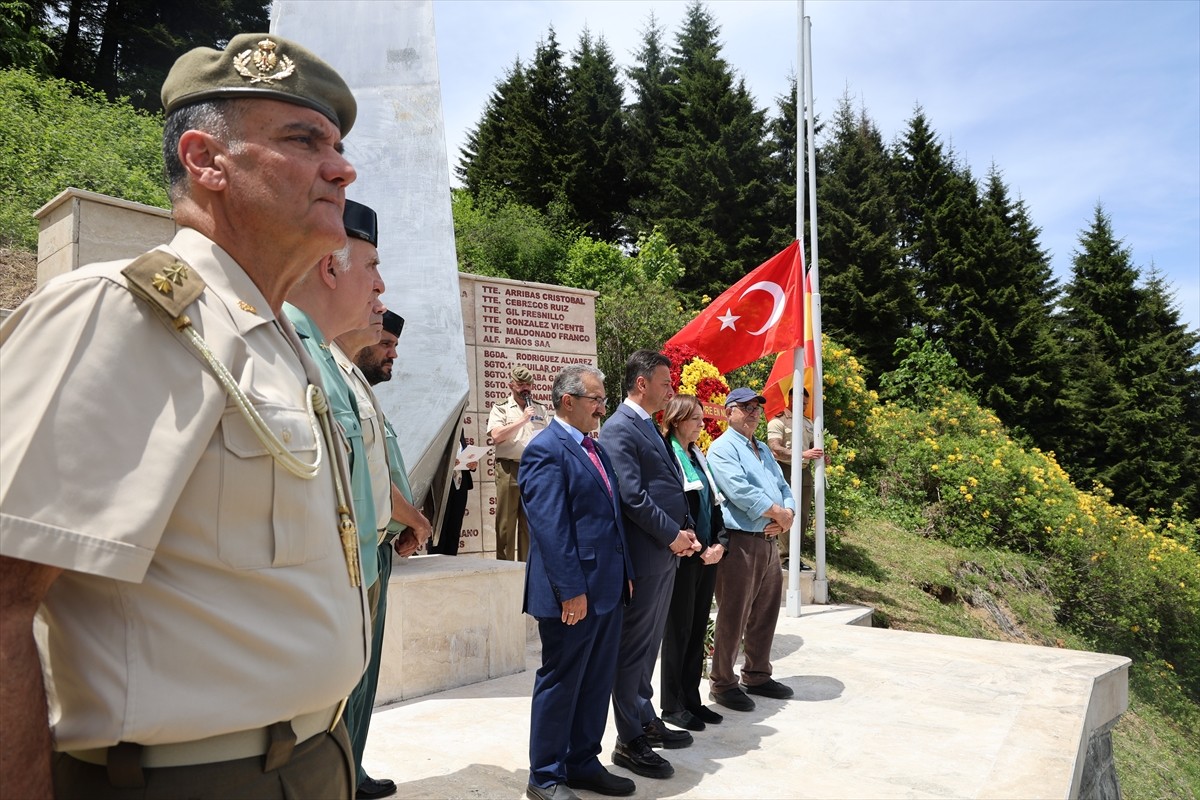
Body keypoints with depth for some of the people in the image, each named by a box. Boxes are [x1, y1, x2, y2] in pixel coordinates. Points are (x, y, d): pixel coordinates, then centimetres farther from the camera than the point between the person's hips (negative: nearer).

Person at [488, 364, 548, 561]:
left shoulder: (538, 410, 17)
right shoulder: (501, 408, 4)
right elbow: (496, 435, -11)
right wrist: (522, 420, -12)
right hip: (509, 469, -4)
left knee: (529, 522, 9)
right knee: (506, 522, -1)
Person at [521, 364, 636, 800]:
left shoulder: (595, 448, 14)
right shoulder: (546, 450, -14)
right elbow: (550, 527, -20)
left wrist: (626, 572, 15)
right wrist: (571, 590, -21)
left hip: (607, 588, 9)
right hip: (573, 594, -9)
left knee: (597, 682, 17)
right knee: (560, 684, 5)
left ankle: (583, 763, 32)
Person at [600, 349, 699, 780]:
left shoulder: (649, 427, 16)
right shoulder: (619, 429, -14)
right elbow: (632, 496, -20)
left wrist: (684, 530, 5)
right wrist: (673, 535, -13)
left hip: (666, 554, 9)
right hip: (643, 556, -9)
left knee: (648, 645, 19)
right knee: (634, 648, 2)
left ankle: (646, 720, 33)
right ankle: (629, 742, 13)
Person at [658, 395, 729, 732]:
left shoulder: (699, 457, 14)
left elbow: (715, 504, 15)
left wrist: (720, 543, 1)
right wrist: (696, 548, -16)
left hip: (707, 557, 8)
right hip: (683, 557, -8)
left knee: (698, 630, 13)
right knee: (678, 631, 3)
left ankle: (691, 699, 25)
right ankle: (672, 705, 15)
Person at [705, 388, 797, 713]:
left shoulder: (763, 450, 20)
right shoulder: (723, 448, -8)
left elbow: (783, 487, 15)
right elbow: (741, 492, -19)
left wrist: (786, 517, -6)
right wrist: (780, 513, -12)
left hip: (768, 540, 9)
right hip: (739, 542, -8)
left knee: (765, 614, 15)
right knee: (733, 617, -1)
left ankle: (757, 676, 30)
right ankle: (722, 683, 11)